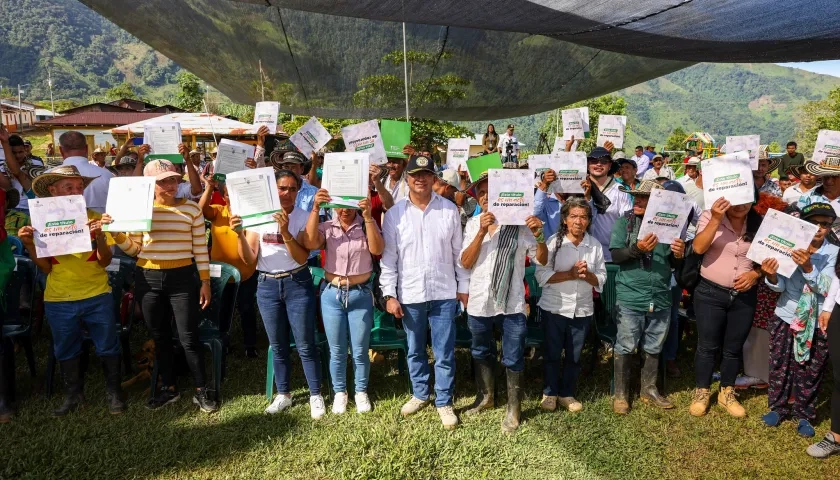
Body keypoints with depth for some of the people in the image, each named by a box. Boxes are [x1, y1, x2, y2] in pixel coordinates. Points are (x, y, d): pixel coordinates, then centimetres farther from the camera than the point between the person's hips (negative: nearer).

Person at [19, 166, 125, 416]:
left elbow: (104, 261, -9)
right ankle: (73, 393, 34)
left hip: (97, 296, -1)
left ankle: (113, 391, 25)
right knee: (66, 350, 16)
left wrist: (99, 236, -26)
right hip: (58, 300, 2)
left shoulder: (94, 217, -5)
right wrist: (29, 244, -16)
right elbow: (45, 267, -1)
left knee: (108, 347, 8)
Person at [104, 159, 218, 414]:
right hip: (148, 278, 3)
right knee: (160, 337, 13)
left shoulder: (191, 208, -3)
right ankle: (168, 387, 28)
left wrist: (205, 281, -2)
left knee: (189, 338, -1)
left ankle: (201, 390, 13)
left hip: (182, 277, -2)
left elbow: (200, 248, -1)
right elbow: (134, 249, 3)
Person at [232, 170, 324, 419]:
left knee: (305, 345, 2)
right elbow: (249, 259, -3)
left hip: (297, 284, -2)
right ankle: (283, 394, 30)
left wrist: (285, 231, -25)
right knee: (278, 346, 14)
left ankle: (316, 396, 17)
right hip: (267, 286, 3)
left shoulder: (303, 217, -6)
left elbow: (302, 258, -14)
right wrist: (240, 234, -18)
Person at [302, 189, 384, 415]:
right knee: (337, 350, 12)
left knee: (360, 350, 10)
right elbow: (310, 243, -21)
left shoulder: (367, 225, -2)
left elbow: (377, 249, -19)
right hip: (332, 294, 1)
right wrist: (315, 209, -28)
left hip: (360, 294, -1)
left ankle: (361, 392, 31)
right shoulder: (326, 227, -1)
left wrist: (368, 216, -28)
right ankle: (339, 392, 32)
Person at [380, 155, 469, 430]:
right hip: (409, 294, 1)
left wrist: (464, 287, 4)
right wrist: (389, 294, -5)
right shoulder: (394, 214, -2)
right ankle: (420, 395, 37)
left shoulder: (449, 210, -1)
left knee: (445, 353, 7)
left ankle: (444, 402, 24)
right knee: (415, 350, 17)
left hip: (444, 293, -1)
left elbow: (459, 252, 3)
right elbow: (388, 257, -1)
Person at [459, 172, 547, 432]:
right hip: (479, 301, 3)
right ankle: (486, 396, 42)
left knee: (513, 359, 5)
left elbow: (542, 260, -4)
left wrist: (539, 235, -23)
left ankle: (513, 408, 23)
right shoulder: (473, 224, 1)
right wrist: (482, 232, -19)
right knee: (481, 353, 20)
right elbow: (466, 263, -9)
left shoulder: (518, 222, -6)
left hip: (512, 302, -3)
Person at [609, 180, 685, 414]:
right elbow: (615, 256, -10)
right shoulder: (625, 222, -3)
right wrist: (637, 249, -26)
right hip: (630, 297, -3)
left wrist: (678, 254, -13)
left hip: (660, 298, 3)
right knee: (625, 348, 5)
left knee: (653, 348, 16)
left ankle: (649, 390, 33)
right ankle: (621, 394, 20)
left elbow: (672, 263, 9)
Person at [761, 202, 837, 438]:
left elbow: (825, 288, -19)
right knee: (779, 366, 12)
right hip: (785, 317, 0)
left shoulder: (833, 253, -8)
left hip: (817, 323, 0)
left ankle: (804, 415, 31)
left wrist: (808, 268, -35)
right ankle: (778, 407, 31)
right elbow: (780, 286, -11)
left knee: (810, 372, 12)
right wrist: (771, 276, -32)